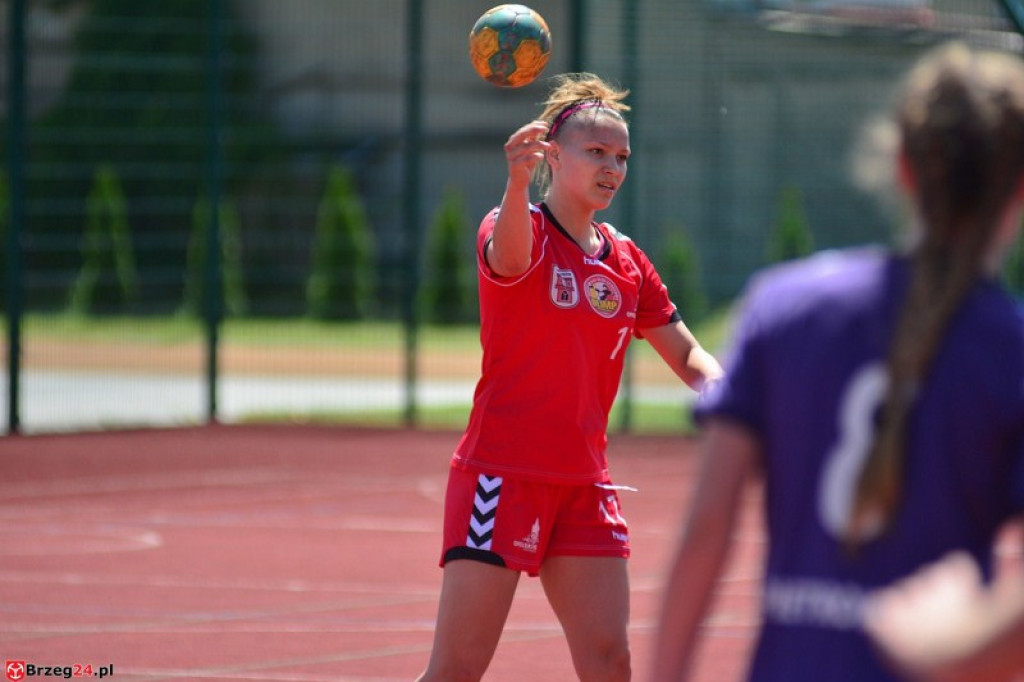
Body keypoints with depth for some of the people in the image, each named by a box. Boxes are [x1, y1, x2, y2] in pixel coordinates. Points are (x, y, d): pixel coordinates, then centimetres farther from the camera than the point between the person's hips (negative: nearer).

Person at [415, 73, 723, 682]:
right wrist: (518, 181, -55)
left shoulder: (626, 260, 12)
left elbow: (687, 355, 17)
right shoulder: (518, 229, -8)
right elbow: (509, 257, -33)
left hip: (584, 485, 6)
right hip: (502, 475, -6)